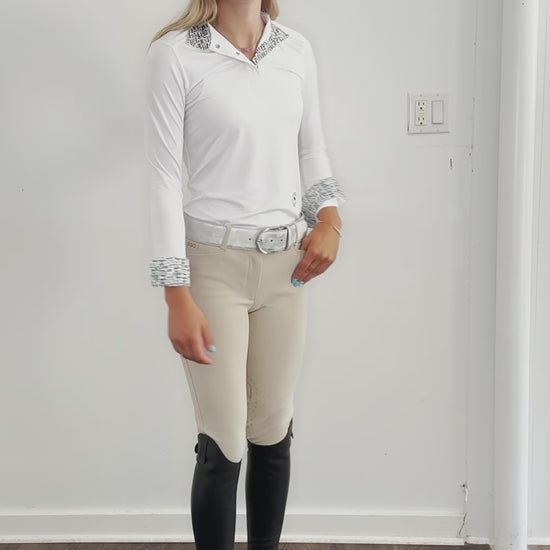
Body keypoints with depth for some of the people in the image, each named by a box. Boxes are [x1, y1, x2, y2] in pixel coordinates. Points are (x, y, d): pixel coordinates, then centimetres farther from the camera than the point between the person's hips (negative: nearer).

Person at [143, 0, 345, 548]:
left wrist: (328, 216, -1)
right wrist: (178, 297, -13)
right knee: (223, 443, 0)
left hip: (287, 263, 5)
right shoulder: (175, 53, -9)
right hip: (214, 262, -4)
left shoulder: (296, 49, 5)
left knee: (274, 431, 13)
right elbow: (164, 177, -10)